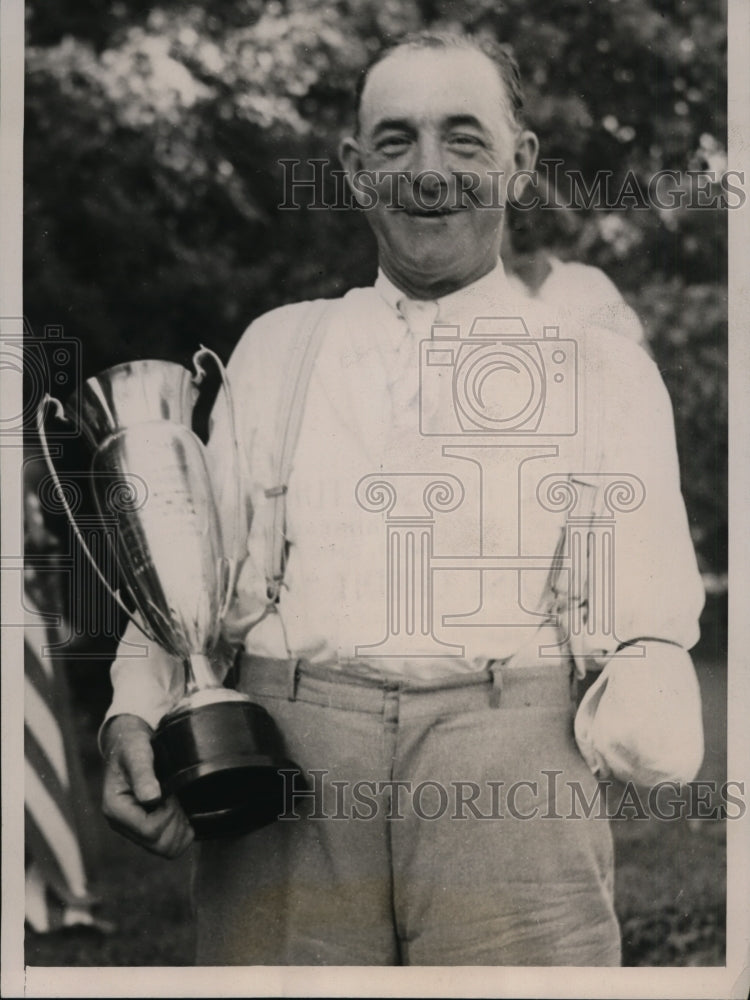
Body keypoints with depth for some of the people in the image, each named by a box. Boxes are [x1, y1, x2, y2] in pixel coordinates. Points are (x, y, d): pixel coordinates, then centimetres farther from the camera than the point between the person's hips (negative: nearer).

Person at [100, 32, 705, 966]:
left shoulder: (605, 368, 15)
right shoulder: (276, 347, 21)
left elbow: (648, 636, 10)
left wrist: (633, 722, -11)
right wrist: (137, 712, 0)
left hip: (511, 769, -1)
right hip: (278, 752, 1)